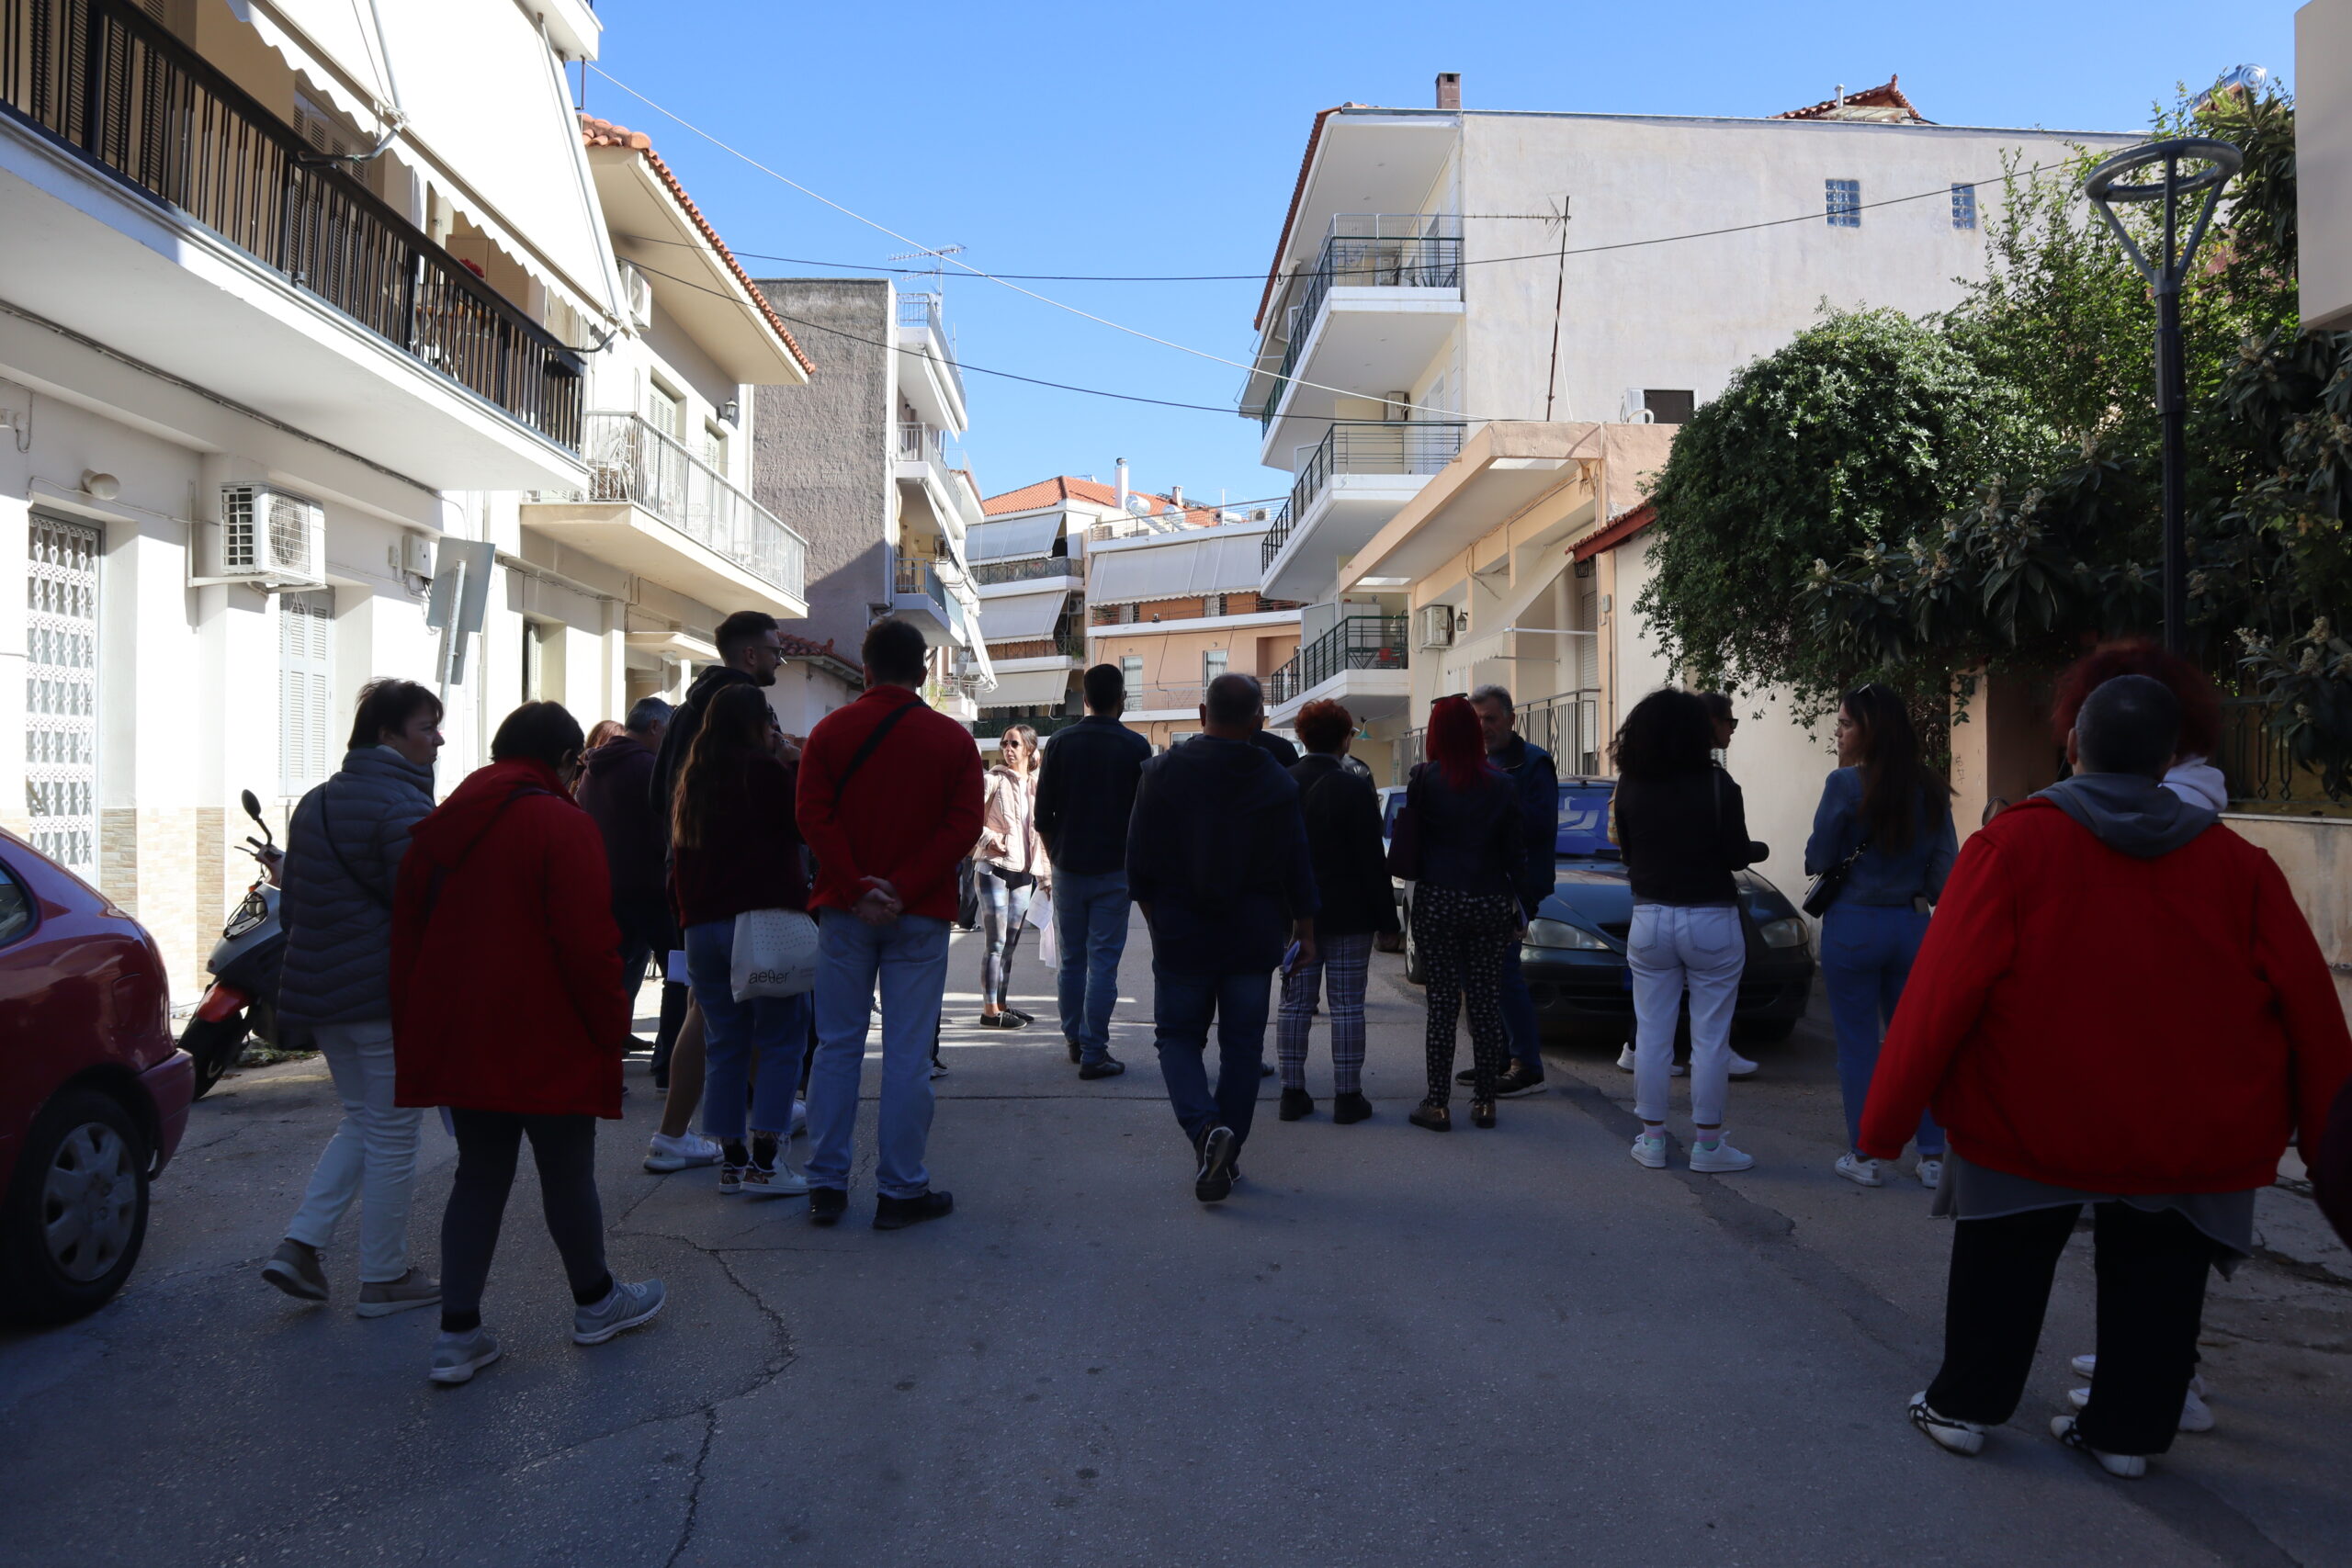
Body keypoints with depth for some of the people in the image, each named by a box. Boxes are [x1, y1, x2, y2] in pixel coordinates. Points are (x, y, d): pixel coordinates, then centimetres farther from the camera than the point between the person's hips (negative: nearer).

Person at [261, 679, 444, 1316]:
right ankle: (385, 1279, 12)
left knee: (361, 1118, 22)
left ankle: (299, 1245, 12)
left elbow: (291, 904, 17)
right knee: (391, 1133, 3)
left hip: (320, 993, 8)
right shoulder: (403, 806, -15)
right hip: (386, 994, -8)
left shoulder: (314, 804, 12)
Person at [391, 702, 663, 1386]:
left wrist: (414, 1035, 20)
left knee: (479, 1176, 14)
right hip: (545, 1045, -6)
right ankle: (595, 1302, 27)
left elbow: (405, 940, 14)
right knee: (567, 1173, 10)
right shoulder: (563, 826, -12)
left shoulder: (437, 828, 10)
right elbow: (588, 946, -17)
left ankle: (458, 1333, 12)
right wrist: (611, 1029, -6)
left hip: (457, 1044, 6)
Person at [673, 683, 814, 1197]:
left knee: (723, 1045, 11)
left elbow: (677, 853, 18)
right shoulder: (769, 771, -7)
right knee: (780, 1041, 0)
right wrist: (790, 758, 6)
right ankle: (765, 1161, -4)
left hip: (702, 926, 7)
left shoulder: (692, 778, 14)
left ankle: (731, 1160, 14)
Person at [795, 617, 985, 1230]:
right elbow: (964, 824, -8)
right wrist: (903, 889, -12)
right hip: (920, 916, -1)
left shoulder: (830, 731, 3)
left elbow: (813, 813, -7)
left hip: (845, 911, 2)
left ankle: (826, 1185, 13)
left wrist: (857, 887, -11)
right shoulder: (953, 738, 0)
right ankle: (901, 1191, 7)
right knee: (907, 1054, 2)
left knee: (836, 1047, 10)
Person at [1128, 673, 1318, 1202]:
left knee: (1178, 1036, 10)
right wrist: (1304, 928, 11)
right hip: (1254, 936, 1)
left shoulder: (1162, 771, -6)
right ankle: (1228, 1154, 15)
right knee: (1242, 1044, 11)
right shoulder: (1277, 781, -4)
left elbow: (1139, 860, -3)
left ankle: (1205, 1127, -13)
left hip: (1181, 934, -1)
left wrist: (1155, 916, 11)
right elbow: (1297, 867, -1)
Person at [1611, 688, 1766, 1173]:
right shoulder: (1716, 784, -10)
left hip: (1650, 919, 3)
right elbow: (1736, 855, -7)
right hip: (1711, 921, -3)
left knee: (1651, 1035, 9)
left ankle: (1652, 1139, 15)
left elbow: (1628, 852, 7)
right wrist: (1760, 849, 15)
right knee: (1710, 1039, 5)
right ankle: (1708, 1144, 10)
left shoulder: (1629, 787, -1)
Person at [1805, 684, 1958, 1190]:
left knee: (1857, 1043, 4)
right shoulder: (1930, 789, 4)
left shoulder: (1846, 785, -12)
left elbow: (1818, 860, -6)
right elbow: (1945, 868, 6)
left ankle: (1864, 1156, 10)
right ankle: (1933, 1158, 14)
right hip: (1912, 925, 5)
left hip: (1853, 926, -5)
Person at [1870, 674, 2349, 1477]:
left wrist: (1887, 1118, -9)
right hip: (2191, 1140, 2)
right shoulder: (2235, 863, 0)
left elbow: (1943, 990, -15)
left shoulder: (2014, 843, -11)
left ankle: (1962, 1405, 24)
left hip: (2028, 1118, -2)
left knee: (2001, 1267, 14)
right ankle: (2126, 1429, 25)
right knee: (2154, 1281, 17)